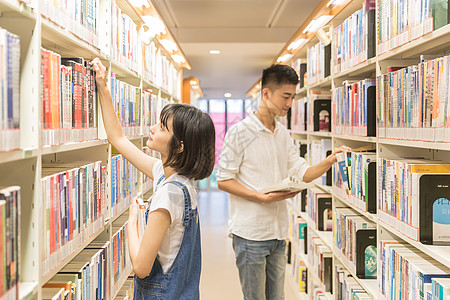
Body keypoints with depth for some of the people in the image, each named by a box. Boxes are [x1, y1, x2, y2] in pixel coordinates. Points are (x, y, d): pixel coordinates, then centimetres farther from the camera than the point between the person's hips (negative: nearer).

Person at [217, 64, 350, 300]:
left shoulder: (283, 134, 11)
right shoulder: (240, 132, -10)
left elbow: (302, 173, 9)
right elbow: (223, 180, -11)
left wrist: (330, 161, -8)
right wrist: (263, 198, -20)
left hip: (278, 232, 7)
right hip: (250, 233, -6)